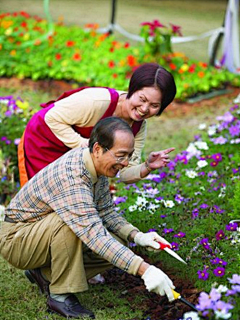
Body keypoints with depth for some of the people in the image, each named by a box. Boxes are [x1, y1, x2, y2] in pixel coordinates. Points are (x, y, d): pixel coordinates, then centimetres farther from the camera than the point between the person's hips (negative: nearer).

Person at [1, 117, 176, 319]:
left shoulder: (98, 165, -6)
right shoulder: (70, 176, -35)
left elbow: (105, 211, 6)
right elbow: (95, 236, -42)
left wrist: (137, 236, -11)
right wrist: (144, 270, -46)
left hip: (52, 232, 9)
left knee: (117, 247, -7)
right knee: (69, 221, -36)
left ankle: (45, 274, 6)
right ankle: (61, 295, -20)